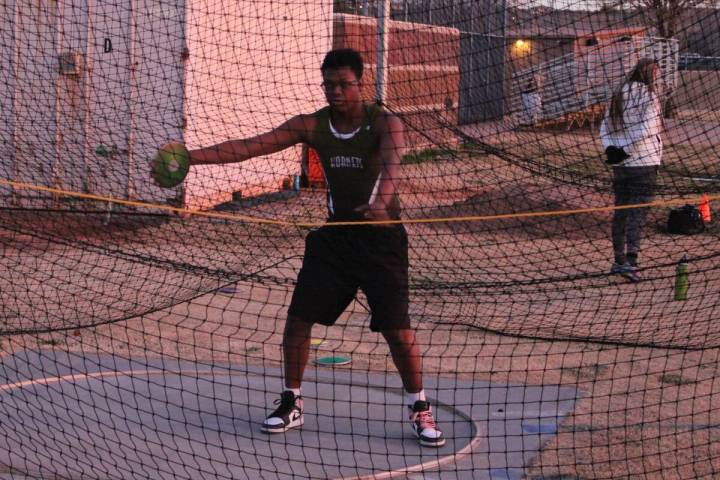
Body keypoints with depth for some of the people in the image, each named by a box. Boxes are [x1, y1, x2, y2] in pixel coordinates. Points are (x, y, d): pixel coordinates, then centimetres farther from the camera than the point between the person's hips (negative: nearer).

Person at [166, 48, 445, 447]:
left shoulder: (385, 124, -15)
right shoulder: (312, 126, -4)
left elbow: (391, 164, -36)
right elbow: (251, 146, -10)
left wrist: (382, 202, -58)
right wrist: (192, 156, -22)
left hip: (380, 238, -4)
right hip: (334, 235, 4)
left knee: (397, 328, -7)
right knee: (298, 316, 0)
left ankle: (420, 411, 11)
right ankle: (291, 403, 18)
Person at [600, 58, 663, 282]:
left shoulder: (618, 96, 11)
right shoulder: (648, 95, -10)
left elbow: (605, 128, 10)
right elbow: (647, 129, -19)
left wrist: (610, 148, 0)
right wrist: (625, 150, -13)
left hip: (620, 165, 6)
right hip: (644, 163, -6)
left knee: (620, 211, 12)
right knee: (638, 212, -6)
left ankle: (619, 261, 16)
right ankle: (630, 261, -15)